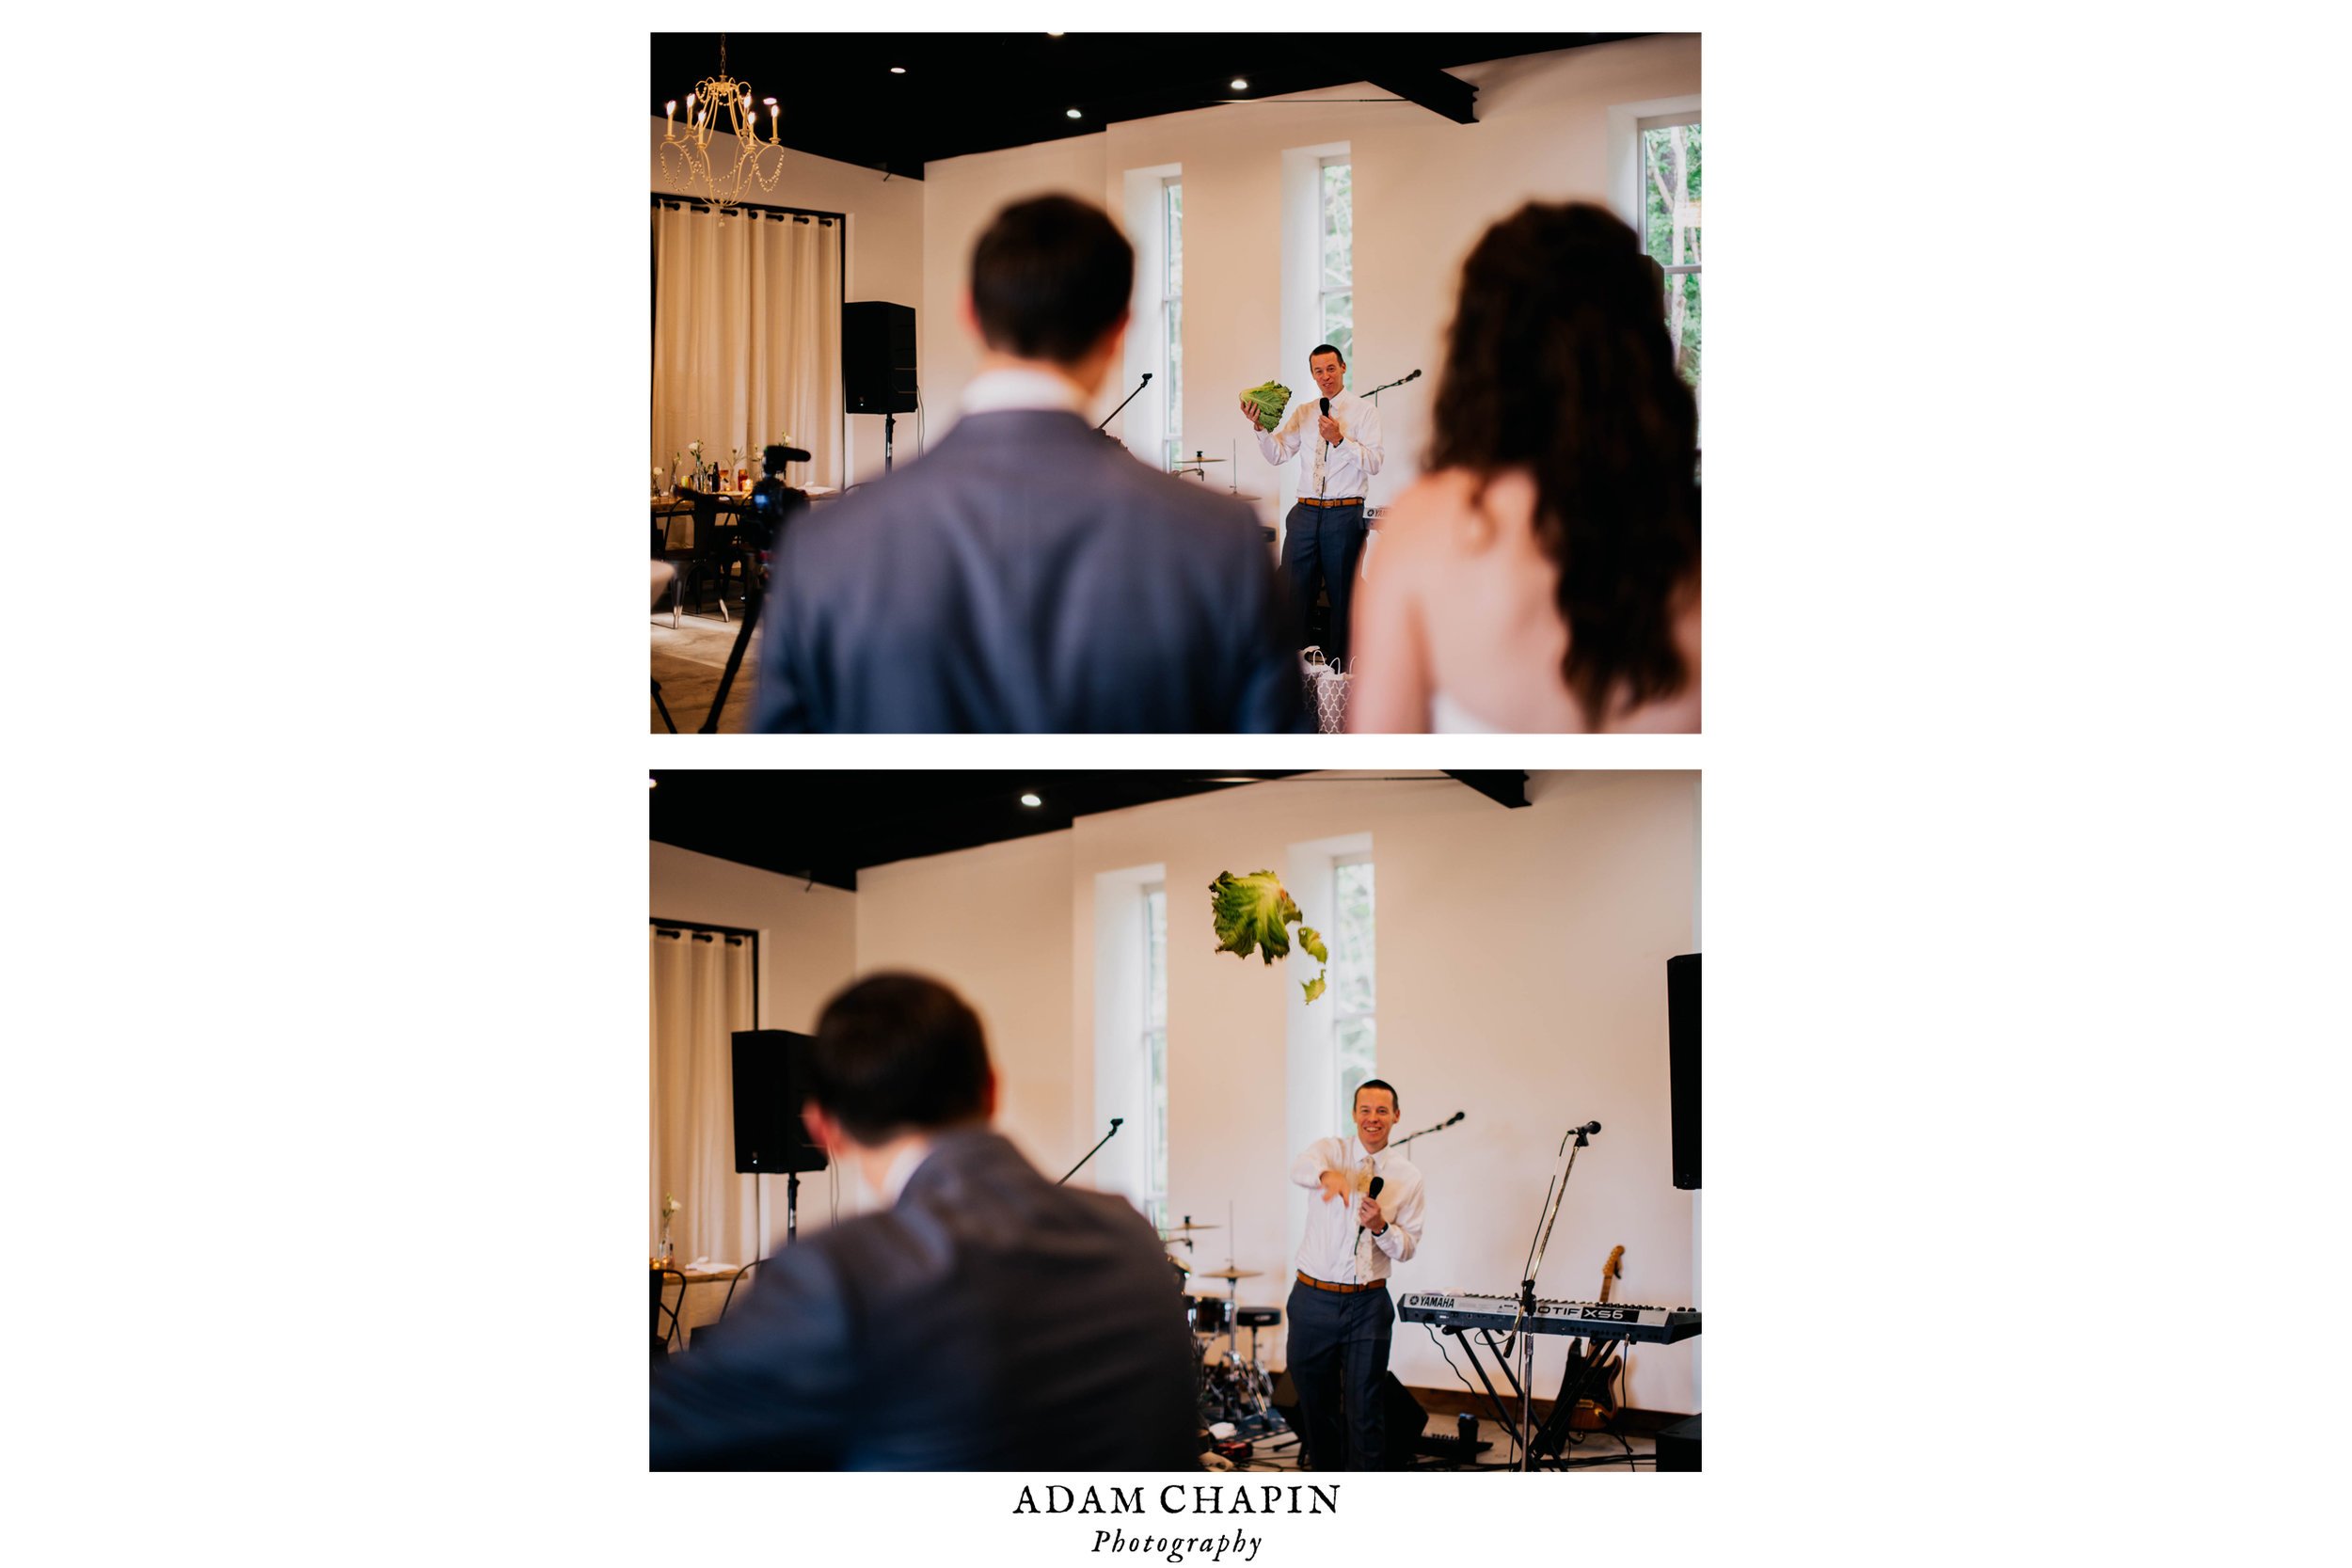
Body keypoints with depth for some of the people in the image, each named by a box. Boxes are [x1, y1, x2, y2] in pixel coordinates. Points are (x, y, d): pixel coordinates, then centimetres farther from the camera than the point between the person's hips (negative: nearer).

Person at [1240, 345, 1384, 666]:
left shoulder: (1364, 411, 0)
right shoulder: (1302, 412, 13)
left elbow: (1374, 463, -10)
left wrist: (1339, 439, -21)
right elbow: (1278, 455, 5)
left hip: (1345, 515, -4)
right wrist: (1260, 428, -11)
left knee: (1343, 594, 3)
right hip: (1305, 512, 4)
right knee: (1292, 590, 2)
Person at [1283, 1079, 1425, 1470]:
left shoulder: (1408, 1177, 5)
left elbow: (1408, 1248, 5)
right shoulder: (1331, 1150, 1)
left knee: (1364, 1407, -5)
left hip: (1368, 1305, 0)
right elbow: (1301, 1168, -25)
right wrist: (1328, 1175, -48)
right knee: (1316, 1404, 9)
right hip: (1313, 1300, 0)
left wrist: (1381, 1227, -17)